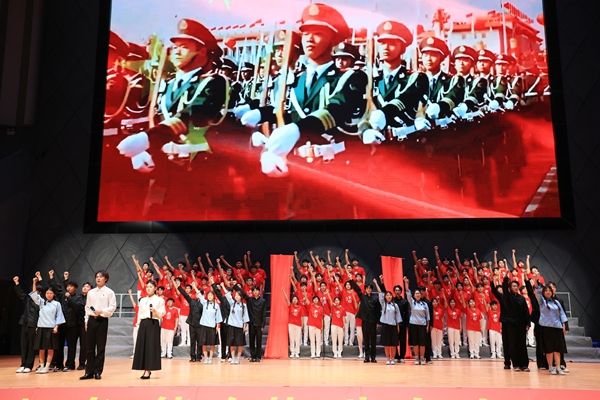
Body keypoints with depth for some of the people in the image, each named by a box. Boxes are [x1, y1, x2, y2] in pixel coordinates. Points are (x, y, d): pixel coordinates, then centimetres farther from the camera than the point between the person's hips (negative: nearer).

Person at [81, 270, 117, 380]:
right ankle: (89, 371, 12)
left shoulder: (109, 292, 0)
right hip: (91, 320, 4)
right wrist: (86, 321, 8)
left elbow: (112, 307, -6)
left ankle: (98, 372, 8)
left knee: (100, 347, 0)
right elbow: (87, 307, 14)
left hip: (102, 320, -4)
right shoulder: (91, 292, 12)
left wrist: (101, 311, -19)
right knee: (89, 347, 5)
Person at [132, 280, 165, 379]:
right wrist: (138, 324, 8)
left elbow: (161, 315, -3)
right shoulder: (142, 300, 15)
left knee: (151, 346, -8)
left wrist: (155, 311, -21)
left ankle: (148, 370, -4)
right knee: (142, 346, 2)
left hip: (153, 324, -5)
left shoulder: (159, 300, 1)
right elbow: (139, 314, 16)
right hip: (143, 324, 5)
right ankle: (146, 370, 11)